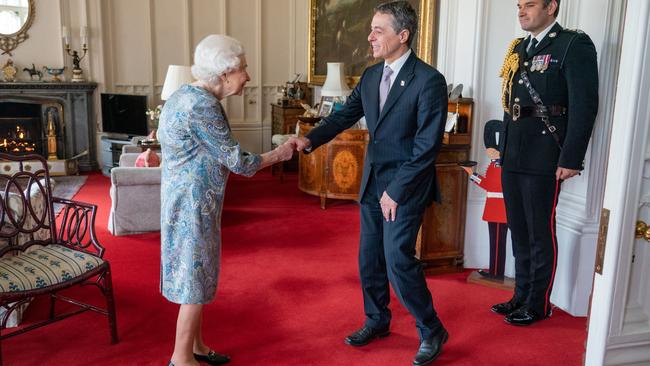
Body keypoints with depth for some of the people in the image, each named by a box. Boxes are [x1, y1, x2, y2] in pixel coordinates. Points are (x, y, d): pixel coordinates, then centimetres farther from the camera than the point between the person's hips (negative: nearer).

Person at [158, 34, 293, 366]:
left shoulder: (188, 95, 9)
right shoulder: (202, 105, -22)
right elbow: (237, 162, -18)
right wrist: (278, 154, -5)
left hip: (190, 200, 10)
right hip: (193, 203, -10)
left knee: (197, 274, 18)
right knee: (196, 277, 2)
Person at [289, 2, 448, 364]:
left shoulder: (429, 80, -15)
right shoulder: (371, 75, 6)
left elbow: (428, 146, -17)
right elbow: (345, 115, 5)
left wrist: (396, 191, -17)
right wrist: (311, 138, -13)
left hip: (405, 187, -7)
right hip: (373, 183, 7)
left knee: (398, 260, -7)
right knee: (369, 259, 13)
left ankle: (432, 332, 14)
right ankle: (377, 321, 34)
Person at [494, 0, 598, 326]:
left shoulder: (575, 45, -6)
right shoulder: (519, 48, 15)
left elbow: (584, 105, -13)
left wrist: (571, 159, -16)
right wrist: (504, 150, 14)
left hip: (543, 160, -7)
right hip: (512, 158, 7)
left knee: (541, 234, 4)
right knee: (519, 232, 15)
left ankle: (538, 305, 18)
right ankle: (521, 296, 28)